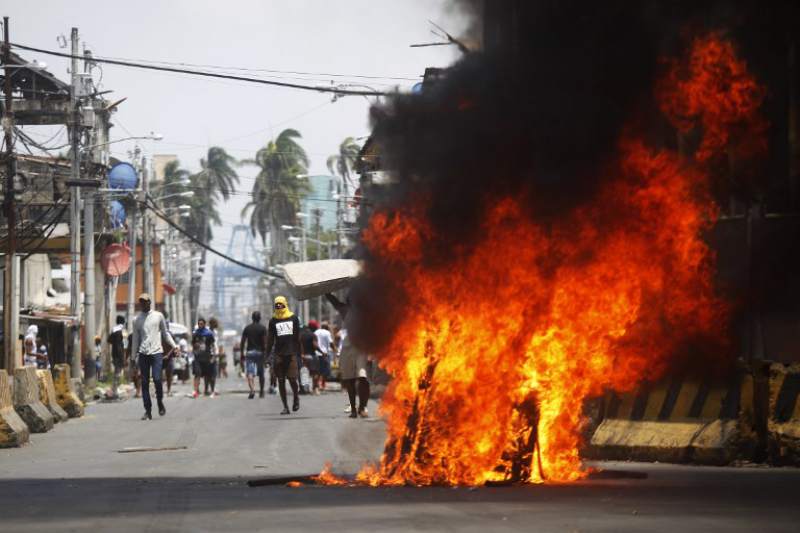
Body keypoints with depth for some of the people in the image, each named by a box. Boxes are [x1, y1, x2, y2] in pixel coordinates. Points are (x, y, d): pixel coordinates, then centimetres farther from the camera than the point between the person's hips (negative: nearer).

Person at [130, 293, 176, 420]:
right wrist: (133, 357, 11)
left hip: (157, 352, -2)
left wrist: (174, 346, 4)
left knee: (157, 379, -14)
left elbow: (165, 333, 14)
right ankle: (147, 411, 4)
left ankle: (160, 402, 11)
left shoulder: (158, 316, 8)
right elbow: (135, 339, 15)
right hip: (143, 353, 2)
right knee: (144, 382, 0)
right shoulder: (137, 320, 11)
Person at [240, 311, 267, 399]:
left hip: (249, 352, 0)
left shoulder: (247, 328, 5)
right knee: (261, 373, 13)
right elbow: (265, 342, -8)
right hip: (260, 352, 0)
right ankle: (261, 392, 21)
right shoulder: (262, 328, -2)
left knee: (249, 373, -6)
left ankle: (252, 390, -27)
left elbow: (242, 343, 4)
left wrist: (242, 353, 10)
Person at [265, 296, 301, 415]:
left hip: (291, 354, -1)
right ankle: (285, 406, 6)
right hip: (278, 354, 1)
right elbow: (270, 339, 8)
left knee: (292, 379, -7)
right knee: (281, 381, 1)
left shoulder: (293, 318, 7)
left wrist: (300, 352, 9)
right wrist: (267, 354, 3)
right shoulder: (273, 321, 7)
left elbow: (298, 337, 12)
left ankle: (296, 398, 21)